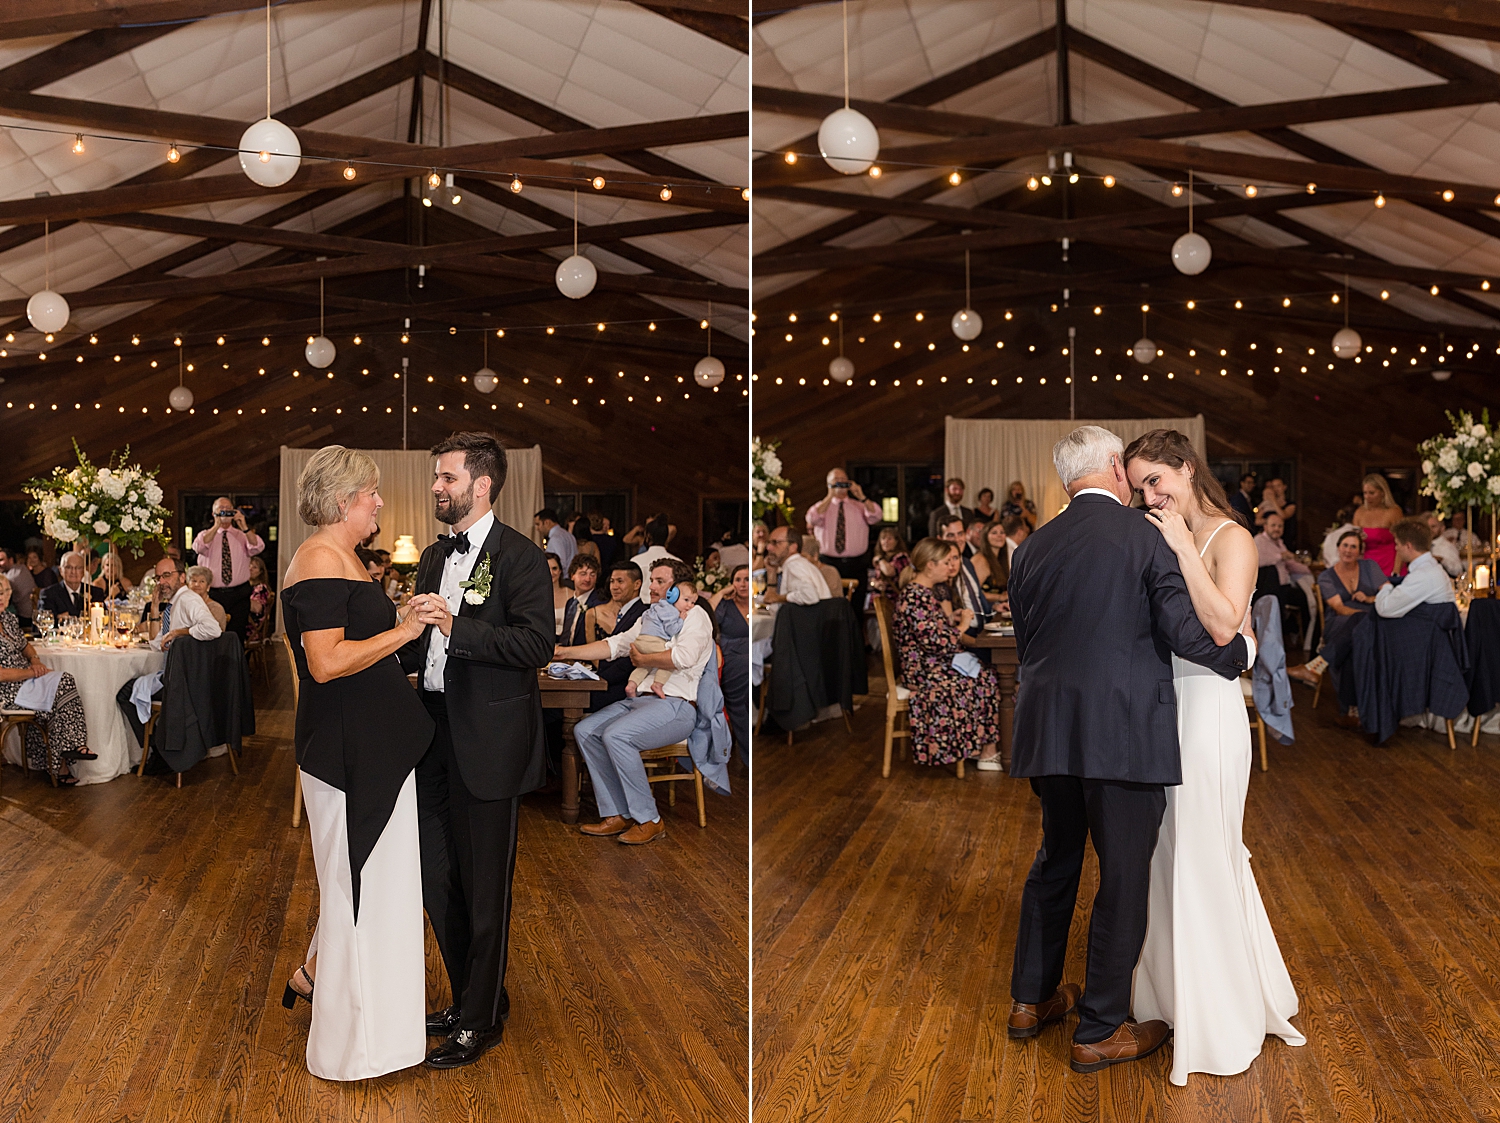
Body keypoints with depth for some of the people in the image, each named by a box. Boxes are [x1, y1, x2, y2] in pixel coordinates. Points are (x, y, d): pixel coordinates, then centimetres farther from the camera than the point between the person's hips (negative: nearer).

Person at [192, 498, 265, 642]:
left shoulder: (242, 535, 9)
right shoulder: (205, 534, 9)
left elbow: (258, 548, -10)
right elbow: (198, 547, -15)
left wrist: (244, 527, -18)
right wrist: (216, 526, -16)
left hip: (239, 594, 0)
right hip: (213, 594, 0)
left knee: (237, 637, 1)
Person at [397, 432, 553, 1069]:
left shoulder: (520, 557, -9)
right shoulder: (435, 556, 16)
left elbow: (537, 644, -19)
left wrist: (454, 626, -24)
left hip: (487, 741, -8)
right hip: (435, 730, 8)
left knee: (485, 888, 4)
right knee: (436, 880, 14)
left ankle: (481, 1021, 20)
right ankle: (469, 1000, 33)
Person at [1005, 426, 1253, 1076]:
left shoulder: (1032, 548, 7)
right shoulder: (1144, 535, -8)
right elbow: (1183, 631, -9)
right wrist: (1241, 655, 9)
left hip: (1049, 731, 6)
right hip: (1126, 736, -5)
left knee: (1054, 861, 21)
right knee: (1123, 878, 7)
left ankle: (1032, 999, 32)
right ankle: (1100, 1031, 18)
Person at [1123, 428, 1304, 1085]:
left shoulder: (1231, 539, -10)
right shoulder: (1156, 540, 10)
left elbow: (1222, 627, -24)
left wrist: (1184, 548, -22)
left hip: (1206, 710, -7)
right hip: (1160, 709, 7)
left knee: (1199, 855, 3)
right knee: (1164, 854, 16)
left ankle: (1218, 1017, 20)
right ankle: (1171, 990, 34)